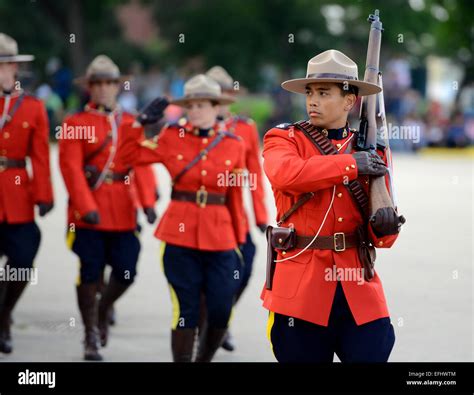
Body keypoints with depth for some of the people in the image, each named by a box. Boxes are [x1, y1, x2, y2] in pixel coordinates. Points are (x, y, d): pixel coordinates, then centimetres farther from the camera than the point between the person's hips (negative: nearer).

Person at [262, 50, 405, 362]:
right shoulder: (284, 139, 3)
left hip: (359, 288, 2)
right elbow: (285, 173, -23)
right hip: (301, 285, -2)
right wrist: (352, 164, -18)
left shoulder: (370, 150, 11)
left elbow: (382, 238, 10)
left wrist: (385, 225, -15)